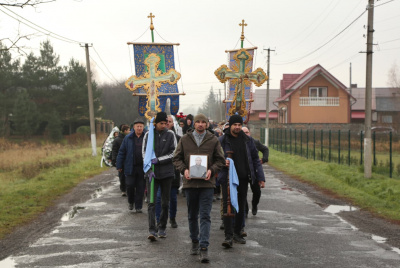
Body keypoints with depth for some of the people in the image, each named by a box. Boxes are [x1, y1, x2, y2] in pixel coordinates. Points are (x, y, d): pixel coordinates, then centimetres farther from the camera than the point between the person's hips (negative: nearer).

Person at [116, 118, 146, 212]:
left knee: (140, 187, 4)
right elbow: (121, 152, 5)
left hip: (142, 167, 0)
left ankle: (138, 207, 14)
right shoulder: (128, 138, 3)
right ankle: (130, 201, 27)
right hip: (130, 167, 0)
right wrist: (119, 166, 1)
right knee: (130, 185, 0)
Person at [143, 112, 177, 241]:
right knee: (151, 202, -9)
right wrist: (149, 169, -7)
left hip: (167, 173, 0)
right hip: (152, 173, 0)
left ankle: (162, 228, 19)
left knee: (165, 203, 7)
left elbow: (174, 153, -2)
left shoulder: (170, 134, 2)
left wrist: (158, 160, -12)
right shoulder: (148, 134, 4)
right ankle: (152, 230, -13)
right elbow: (145, 153, 4)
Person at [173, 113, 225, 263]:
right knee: (192, 216, 14)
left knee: (205, 216, -7)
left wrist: (211, 170, -13)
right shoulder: (185, 139, 5)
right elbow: (177, 158, 7)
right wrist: (184, 170, -11)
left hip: (207, 183, -2)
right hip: (190, 183, 2)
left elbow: (220, 160, 5)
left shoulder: (213, 140, 3)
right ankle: (194, 242, 30)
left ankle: (204, 248, -9)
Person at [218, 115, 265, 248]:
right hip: (227, 178, -3)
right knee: (228, 206, -9)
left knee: (241, 207, 10)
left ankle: (237, 233, 22)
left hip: (243, 178, 3)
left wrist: (260, 177, 7)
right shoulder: (222, 140, -2)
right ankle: (228, 236, -10)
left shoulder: (248, 140, 8)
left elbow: (255, 159, 11)